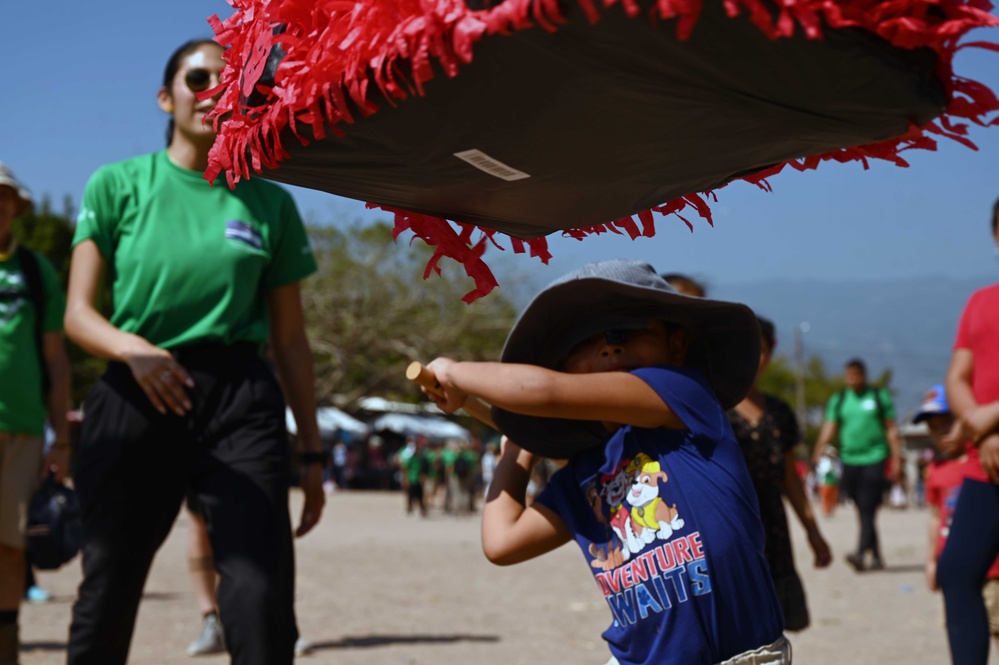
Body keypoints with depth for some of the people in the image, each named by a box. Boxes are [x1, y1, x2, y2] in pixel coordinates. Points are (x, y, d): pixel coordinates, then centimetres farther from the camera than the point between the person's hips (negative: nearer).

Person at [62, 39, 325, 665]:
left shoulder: (269, 203, 10)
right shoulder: (118, 185, 6)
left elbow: (291, 339, 13)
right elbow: (79, 313, 0)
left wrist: (312, 452, 10)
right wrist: (133, 348, -22)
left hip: (241, 402, 1)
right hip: (135, 400, 0)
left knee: (262, 604, -12)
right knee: (108, 597, 5)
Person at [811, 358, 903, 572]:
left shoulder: (880, 397, 5)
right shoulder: (838, 400, 11)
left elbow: (891, 430, 7)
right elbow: (828, 430, 7)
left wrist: (896, 458, 1)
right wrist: (816, 456, -6)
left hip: (874, 459, -4)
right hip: (849, 460, 4)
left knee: (868, 510, -15)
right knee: (863, 513, 7)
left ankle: (860, 553, -26)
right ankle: (876, 557, 17)